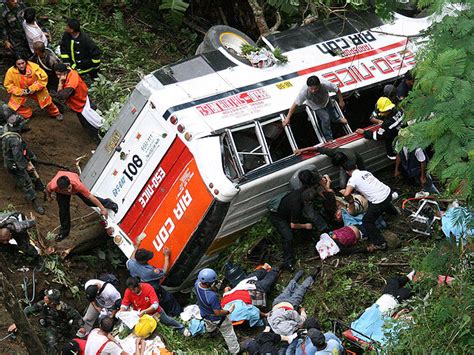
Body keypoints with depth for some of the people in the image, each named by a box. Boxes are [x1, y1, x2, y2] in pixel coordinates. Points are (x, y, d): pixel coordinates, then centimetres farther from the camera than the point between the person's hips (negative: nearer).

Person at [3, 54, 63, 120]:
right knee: (14, 104, -11)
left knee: (46, 100, 1)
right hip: (19, 92, 1)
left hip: (35, 90, -1)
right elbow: (8, 85, -12)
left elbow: (43, 78, -20)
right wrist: (20, 91, -23)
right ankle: (26, 115, 17)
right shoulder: (11, 72, -24)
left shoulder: (34, 67, -28)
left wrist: (32, 88, -25)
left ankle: (55, 114, 30)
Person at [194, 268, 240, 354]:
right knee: (228, 334, 19)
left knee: (209, 325, 43)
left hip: (204, 314, 7)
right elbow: (218, 312, -31)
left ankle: (210, 330, 76)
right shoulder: (212, 296, -47)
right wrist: (228, 311, -15)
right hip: (216, 318, -7)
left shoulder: (197, 283, -28)